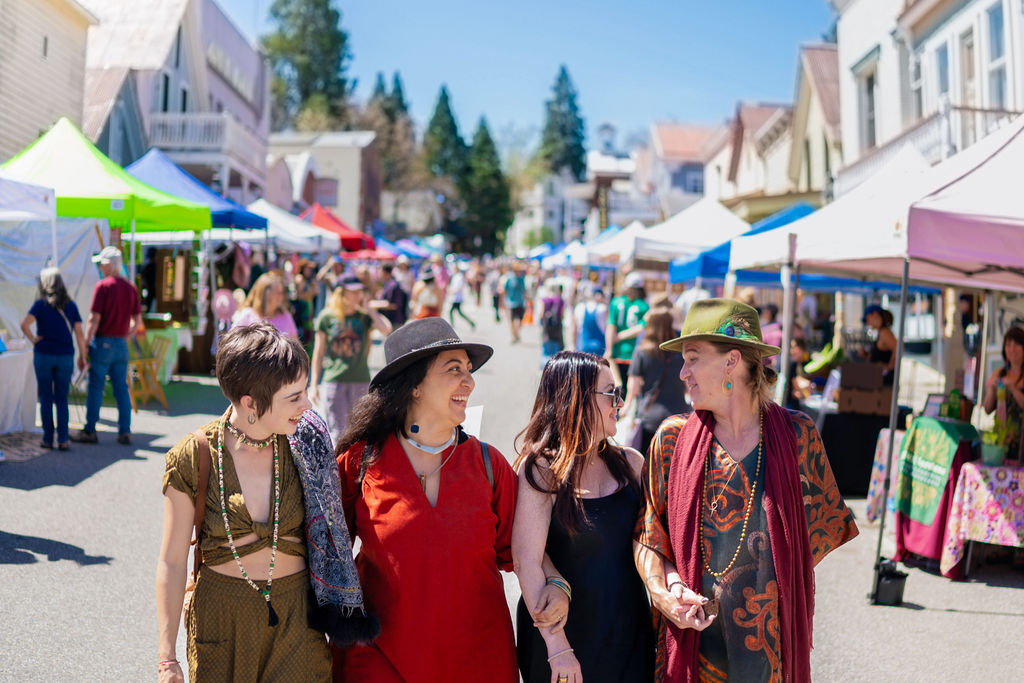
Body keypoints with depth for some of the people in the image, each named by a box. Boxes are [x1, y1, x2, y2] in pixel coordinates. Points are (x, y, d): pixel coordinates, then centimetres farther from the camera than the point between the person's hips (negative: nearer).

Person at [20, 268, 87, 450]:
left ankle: (48, 439, 9)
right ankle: (63, 440, 2)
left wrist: (33, 339, -5)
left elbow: (24, 324, -21)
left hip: (43, 355, -2)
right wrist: (82, 357, 6)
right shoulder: (71, 306, 2)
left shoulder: (40, 305, -5)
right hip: (65, 357, 2)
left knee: (46, 399, 8)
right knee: (62, 400, 8)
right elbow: (79, 334, 0)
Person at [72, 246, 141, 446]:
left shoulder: (103, 286, -10)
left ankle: (90, 431, 9)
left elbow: (94, 319, -14)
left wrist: (86, 344, -8)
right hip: (121, 345, 5)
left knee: (95, 388, 3)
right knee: (122, 388, 8)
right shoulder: (130, 287, 7)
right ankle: (125, 432, 7)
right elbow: (138, 320, 10)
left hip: (102, 343, -5)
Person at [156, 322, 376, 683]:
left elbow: (326, 532, 6)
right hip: (220, 616, -1)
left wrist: (340, 612, 6)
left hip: (296, 615, 1)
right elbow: (172, 562, -4)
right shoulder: (192, 458, -11)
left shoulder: (307, 444, -6)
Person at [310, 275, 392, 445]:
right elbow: (318, 353, 6)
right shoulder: (327, 317, 1)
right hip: (333, 381, -2)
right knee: (337, 433, -4)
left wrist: (368, 309, -8)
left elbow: (386, 329, -16)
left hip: (360, 380, 2)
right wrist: (314, 384, 4)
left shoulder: (365, 316, 5)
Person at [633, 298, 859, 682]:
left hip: (772, 636, 0)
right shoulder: (673, 438, -3)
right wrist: (664, 590, -14)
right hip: (693, 633, 1)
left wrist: (779, 581, -4)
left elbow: (823, 524, 6)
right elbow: (646, 535, 2)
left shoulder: (796, 433, -4)